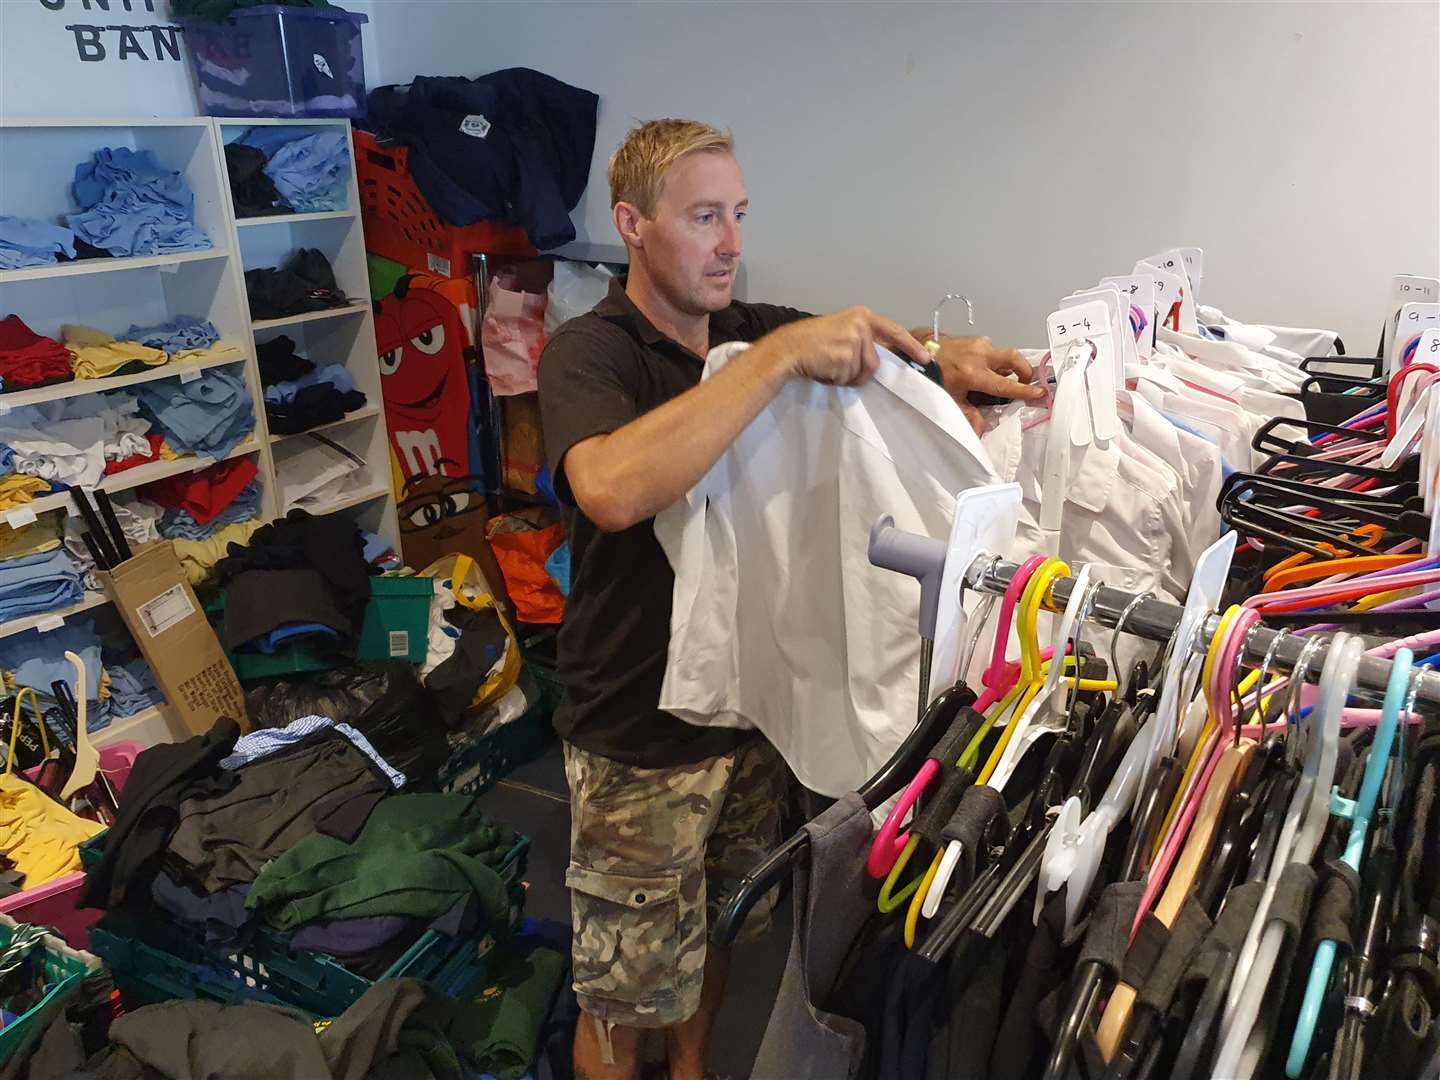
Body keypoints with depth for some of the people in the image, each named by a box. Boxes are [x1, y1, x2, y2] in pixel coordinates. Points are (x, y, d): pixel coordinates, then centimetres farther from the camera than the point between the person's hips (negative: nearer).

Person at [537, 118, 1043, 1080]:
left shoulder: (757, 330, 1)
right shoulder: (588, 353, -18)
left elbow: (879, 348, 10)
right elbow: (614, 489, -38)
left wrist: (949, 358, -14)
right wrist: (783, 356, -37)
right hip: (642, 735, -6)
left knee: (721, 929, 26)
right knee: (626, 996, 9)